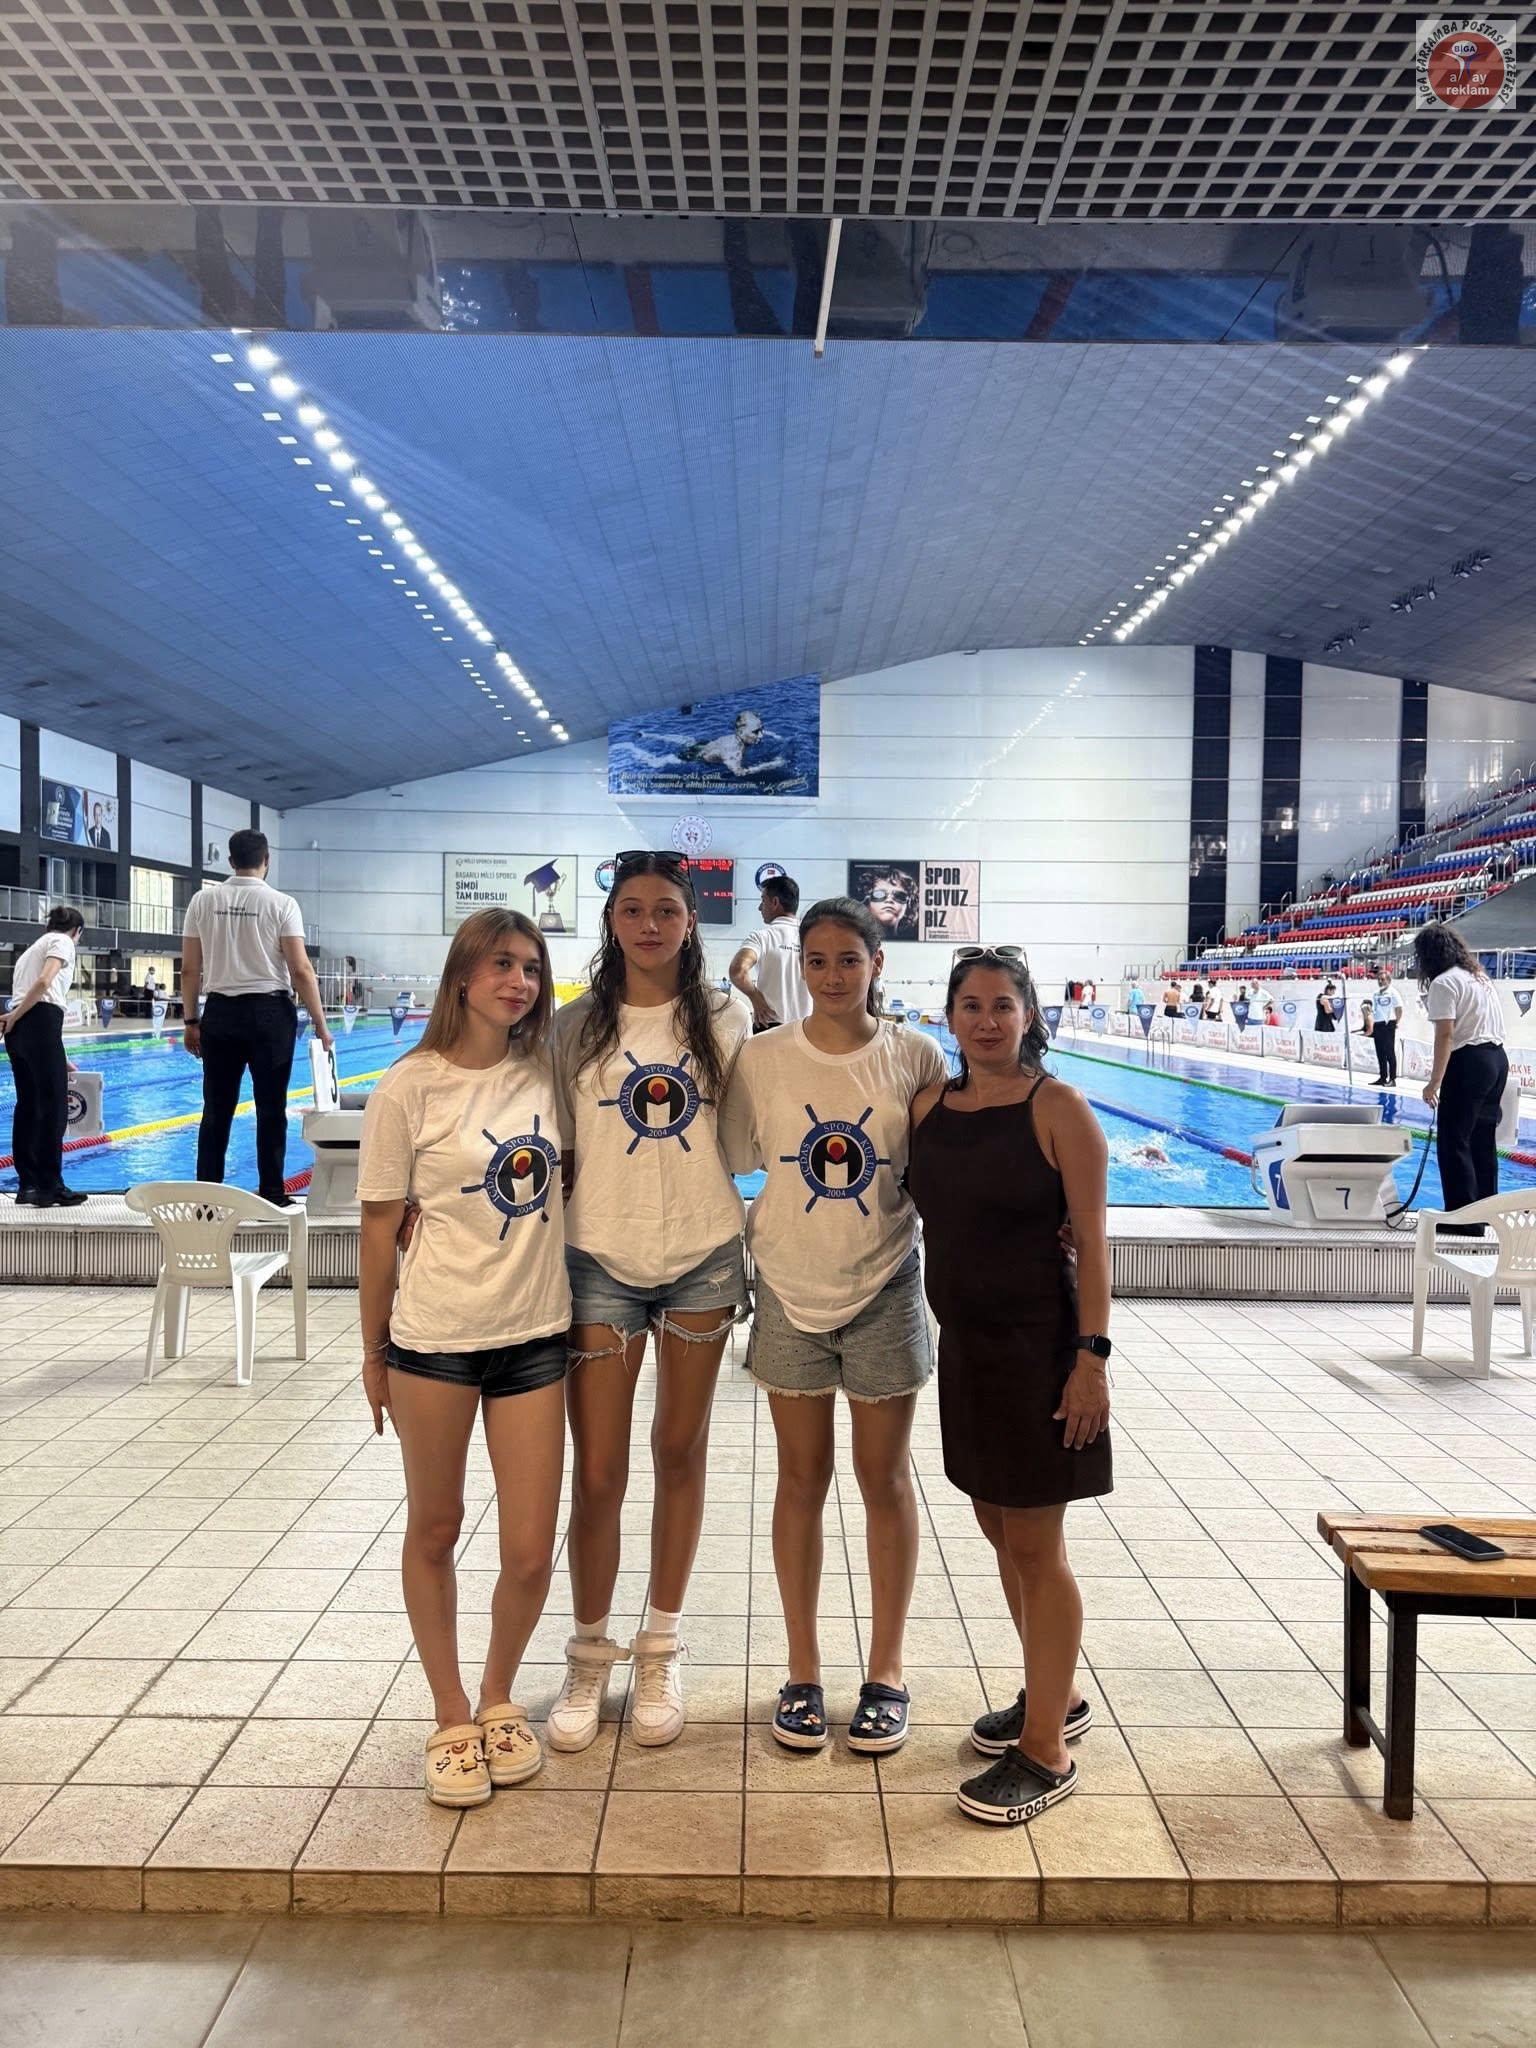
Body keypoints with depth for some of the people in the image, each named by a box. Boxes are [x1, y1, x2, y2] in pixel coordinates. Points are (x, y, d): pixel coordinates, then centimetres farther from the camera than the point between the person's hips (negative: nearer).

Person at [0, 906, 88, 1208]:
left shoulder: (33, 948, 28)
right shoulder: (62, 941, 4)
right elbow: (44, 983, -16)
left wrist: (59, 1060, 27)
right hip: (40, 1023, -9)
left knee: (27, 1105, 10)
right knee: (54, 1107, -4)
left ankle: (28, 1186, 14)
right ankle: (49, 1188, -3)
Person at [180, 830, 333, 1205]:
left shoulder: (203, 901, 4)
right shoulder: (281, 904, -5)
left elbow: (190, 970, 3)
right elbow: (301, 971, -10)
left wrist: (191, 1022, 11)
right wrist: (321, 1025, -4)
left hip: (220, 1013, 3)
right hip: (270, 1013, -3)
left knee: (216, 1109, 8)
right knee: (270, 1109, 5)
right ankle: (272, 1195, 9)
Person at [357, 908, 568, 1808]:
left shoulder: (548, 1072, -1)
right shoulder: (411, 1089, -10)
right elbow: (382, 1226, -4)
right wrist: (374, 1354, 2)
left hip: (536, 1335, 3)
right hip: (435, 1337, -2)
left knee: (530, 1553, 6)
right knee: (434, 1533, 15)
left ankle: (499, 1699, 34)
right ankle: (452, 1720, 35)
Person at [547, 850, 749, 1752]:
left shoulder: (725, 1018, 0)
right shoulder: (577, 1026, -2)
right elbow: (557, 1151, 3)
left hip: (704, 1255, 1)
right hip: (602, 1260, -1)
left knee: (682, 1453, 13)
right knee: (598, 1474, 3)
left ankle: (661, 1652, 31)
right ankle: (590, 1656, 26)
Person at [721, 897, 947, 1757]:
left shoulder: (916, 1056, -5)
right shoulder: (763, 1058, -5)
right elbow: (738, 1158, 3)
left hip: (885, 1291, 0)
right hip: (792, 1290, 1)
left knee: (886, 1480, 11)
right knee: (802, 1481, 12)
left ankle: (886, 1671, 29)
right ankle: (803, 1671, 29)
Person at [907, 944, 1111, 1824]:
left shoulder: (1057, 1108, -11)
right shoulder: (931, 1105, 5)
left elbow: (1092, 1239, -12)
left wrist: (1092, 1356, -17)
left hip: (1038, 1343, -6)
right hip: (964, 1340, 7)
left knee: (1036, 1545, 1)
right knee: (999, 1527, 17)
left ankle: (1046, 1751, 15)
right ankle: (1055, 1695, 37)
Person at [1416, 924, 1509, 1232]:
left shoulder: (1444, 983, -10)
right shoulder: (1479, 977, 17)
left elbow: (1445, 1036, -17)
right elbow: (1492, 1024, 17)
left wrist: (1435, 1083, -16)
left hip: (1469, 1063, -9)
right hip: (1498, 1059, 9)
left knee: (1453, 1142, -4)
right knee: (1483, 1140, 17)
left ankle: (1464, 1220, -3)